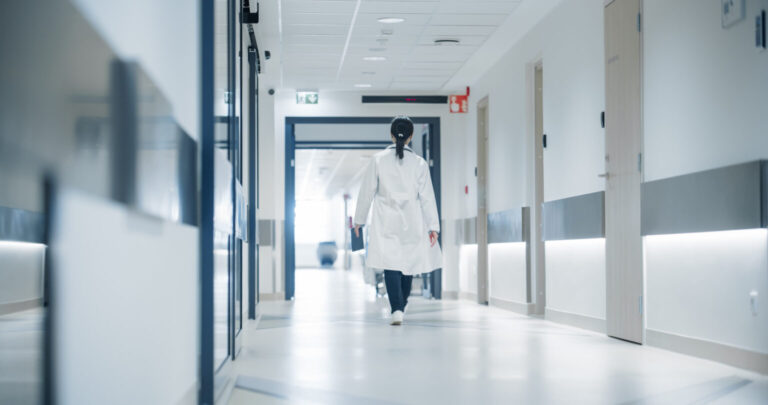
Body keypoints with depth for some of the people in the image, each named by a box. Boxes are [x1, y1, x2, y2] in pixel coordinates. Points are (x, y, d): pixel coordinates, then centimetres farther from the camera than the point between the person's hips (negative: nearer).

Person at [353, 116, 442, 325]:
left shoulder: (378, 160, -3)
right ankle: (401, 306, 29)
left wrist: (359, 219, 12)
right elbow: (427, 197, -1)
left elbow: (367, 191, 2)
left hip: (386, 222, -1)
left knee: (391, 263, -4)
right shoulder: (419, 163, -1)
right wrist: (433, 227, 2)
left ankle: (397, 310, -18)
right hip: (411, 222, 2)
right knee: (408, 262, 15)